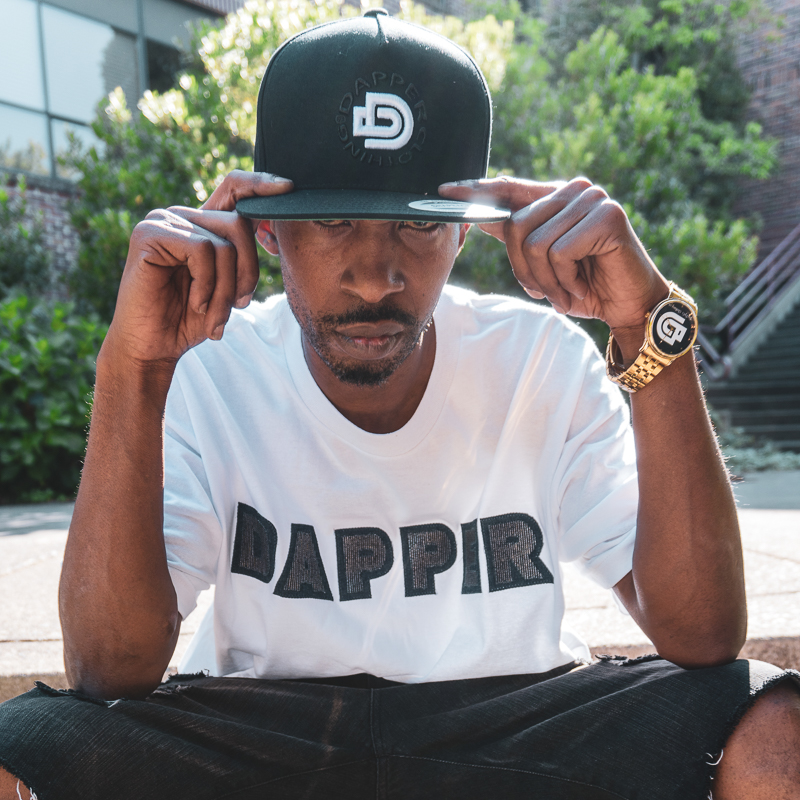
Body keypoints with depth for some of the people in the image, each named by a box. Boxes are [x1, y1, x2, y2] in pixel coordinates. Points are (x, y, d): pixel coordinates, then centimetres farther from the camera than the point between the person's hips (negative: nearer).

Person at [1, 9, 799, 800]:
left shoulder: (544, 363, -9)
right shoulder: (204, 376, -10)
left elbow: (703, 639, -19)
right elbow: (111, 671, -20)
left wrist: (650, 328, -28)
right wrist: (132, 372, -30)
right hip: (262, 733, 1)